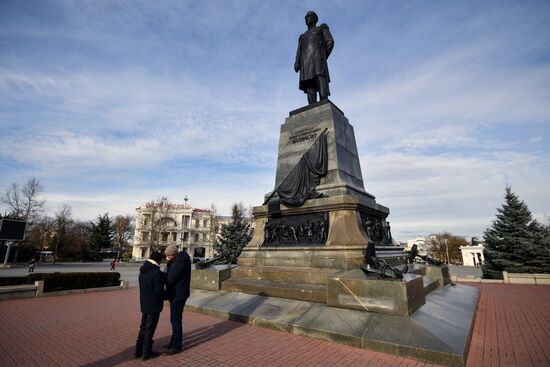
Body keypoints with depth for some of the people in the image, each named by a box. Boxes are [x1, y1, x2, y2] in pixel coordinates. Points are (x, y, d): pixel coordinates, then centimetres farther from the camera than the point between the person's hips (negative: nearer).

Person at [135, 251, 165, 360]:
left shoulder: (142, 271, 6)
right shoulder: (157, 273, -23)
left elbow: (146, 287, 13)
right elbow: (159, 291, -23)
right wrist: (166, 296, -4)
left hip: (144, 304, 8)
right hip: (154, 305, -8)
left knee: (144, 327, 20)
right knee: (150, 328, 5)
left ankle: (139, 350, 29)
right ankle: (147, 352, 16)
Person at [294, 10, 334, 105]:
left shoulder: (322, 28, 25)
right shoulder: (302, 36, 36)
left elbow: (330, 42, 9)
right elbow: (299, 52, 21)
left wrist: (323, 57, -3)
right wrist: (297, 64, 2)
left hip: (317, 56, -3)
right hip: (305, 61, 4)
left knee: (320, 79, -26)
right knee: (309, 86, -14)